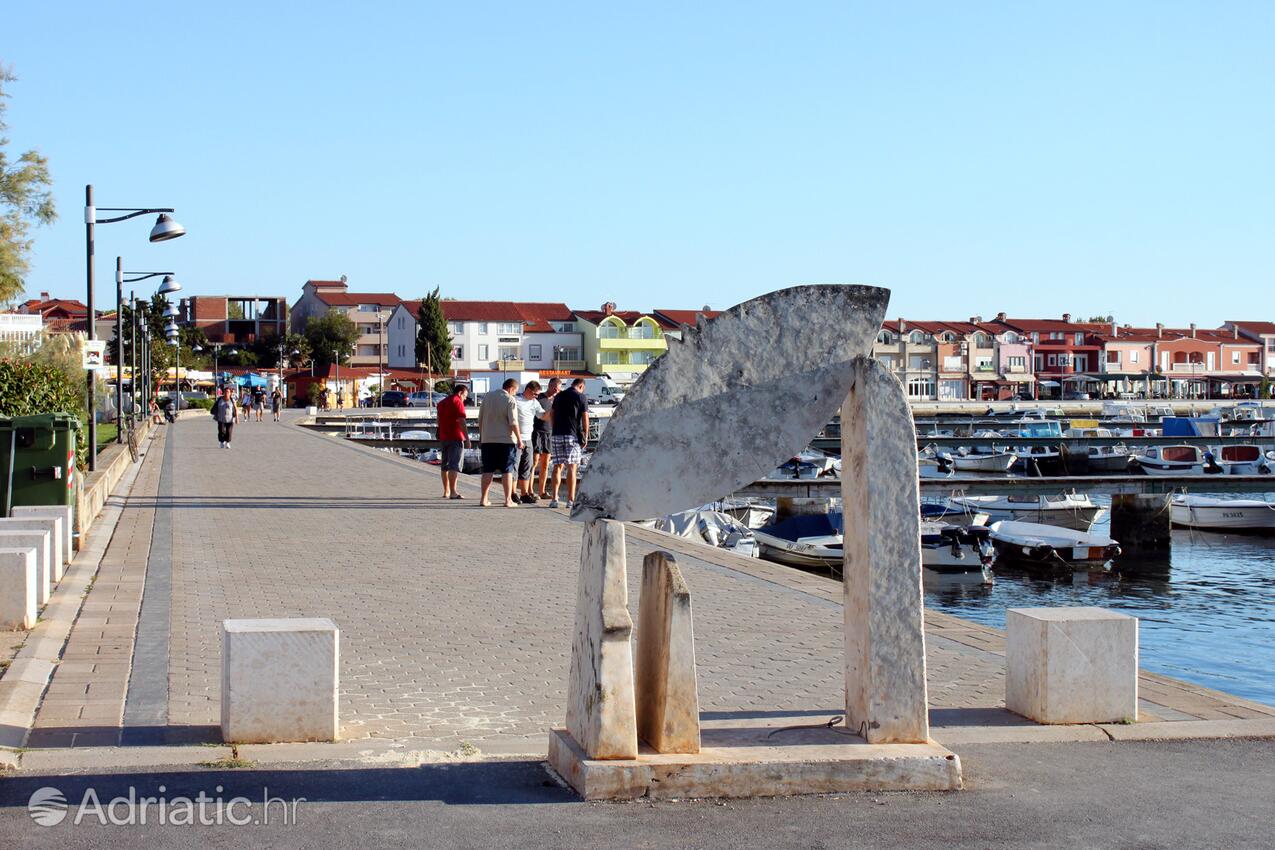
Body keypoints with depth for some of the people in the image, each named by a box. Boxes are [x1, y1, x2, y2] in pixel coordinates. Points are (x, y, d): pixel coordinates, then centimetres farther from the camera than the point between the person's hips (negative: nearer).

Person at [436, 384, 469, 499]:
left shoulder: (442, 403, 18)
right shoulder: (457, 402, -8)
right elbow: (462, 421, -16)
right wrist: (467, 437, -17)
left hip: (444, 437, 8)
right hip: (456, 437, -8)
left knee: (445, 465, 14)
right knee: (455, 465, -11)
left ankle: (446, 491, 19)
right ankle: (453, 491, -18)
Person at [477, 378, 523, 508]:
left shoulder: (487, 396, 7)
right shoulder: (510, 400, -9)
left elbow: (480, 419, 12)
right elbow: (513, 422, -14)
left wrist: (481, 436, 20)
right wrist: (519, 439, -6)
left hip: (487, 439, 5)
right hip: (506, 439, -4)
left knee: (488, 470, 9)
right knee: (507, 470, 2)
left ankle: (483, 499, 8)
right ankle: (508, 500, 1)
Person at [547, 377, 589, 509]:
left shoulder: (559, 396, 14)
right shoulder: (580, 397, -1)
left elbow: (551, 415, 18)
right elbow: (585, 418, -4)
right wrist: (586, 437, 2)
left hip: (556, 435, 4)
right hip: (572, 436, -4)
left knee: (557, 466, 8)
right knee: (572, 467, -2)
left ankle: (554, 498, 1)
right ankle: (571, 500, -5)